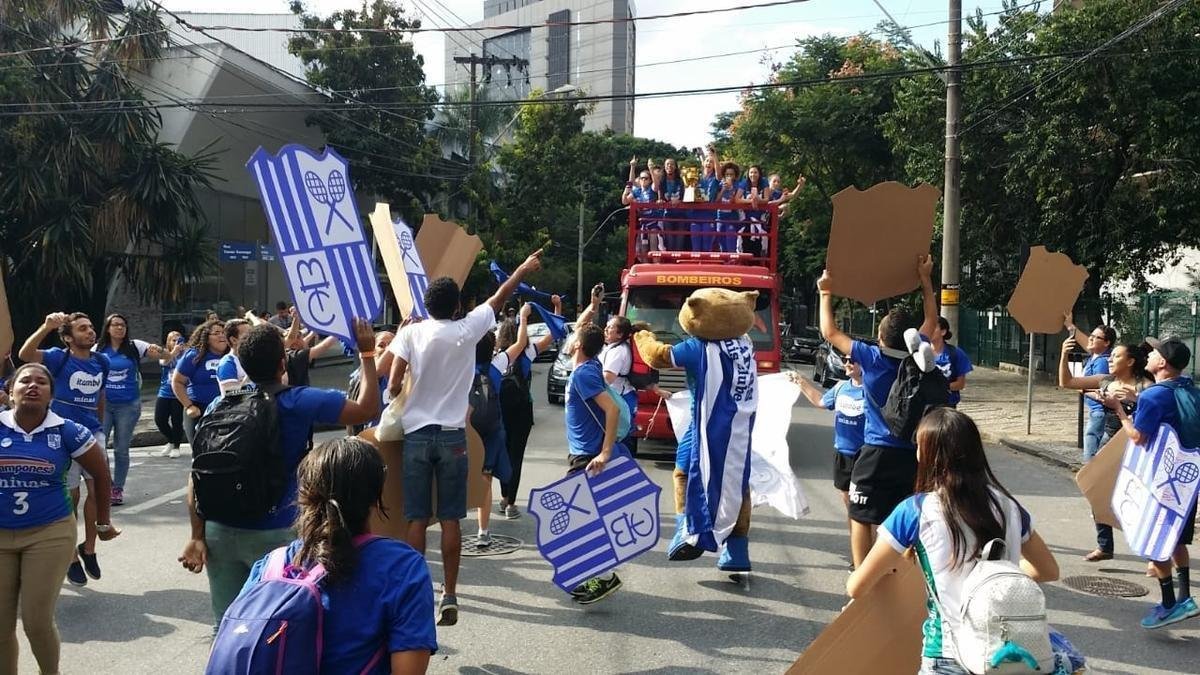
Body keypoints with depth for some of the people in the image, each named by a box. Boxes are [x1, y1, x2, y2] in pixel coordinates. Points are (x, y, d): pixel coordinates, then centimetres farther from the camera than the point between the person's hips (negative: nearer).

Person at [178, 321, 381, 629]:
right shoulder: (299, 402, -10)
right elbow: (367, 409, -9)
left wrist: (198, 535, 3)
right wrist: (367, 352, 0)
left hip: (219, 531, 4)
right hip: (271, 534, -4)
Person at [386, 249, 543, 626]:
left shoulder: (410, 333, -5)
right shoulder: (466, 330, -5)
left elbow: (393, 387, -9)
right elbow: (498, 299, 11)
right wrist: (524, 269, 26)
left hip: (416, 435, 0)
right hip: (451, 436, 0)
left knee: (417, 519, 6)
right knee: (450, 520, 4)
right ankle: (449, 596, 5)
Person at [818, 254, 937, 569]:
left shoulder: (871, 358, -11)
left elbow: (830, 332, 0)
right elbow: (932, 319, 16)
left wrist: (826, 294, 10)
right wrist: (925, 279, 23)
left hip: (876, 453, -4)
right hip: (912, 454, 4)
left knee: (861, 519, 7)